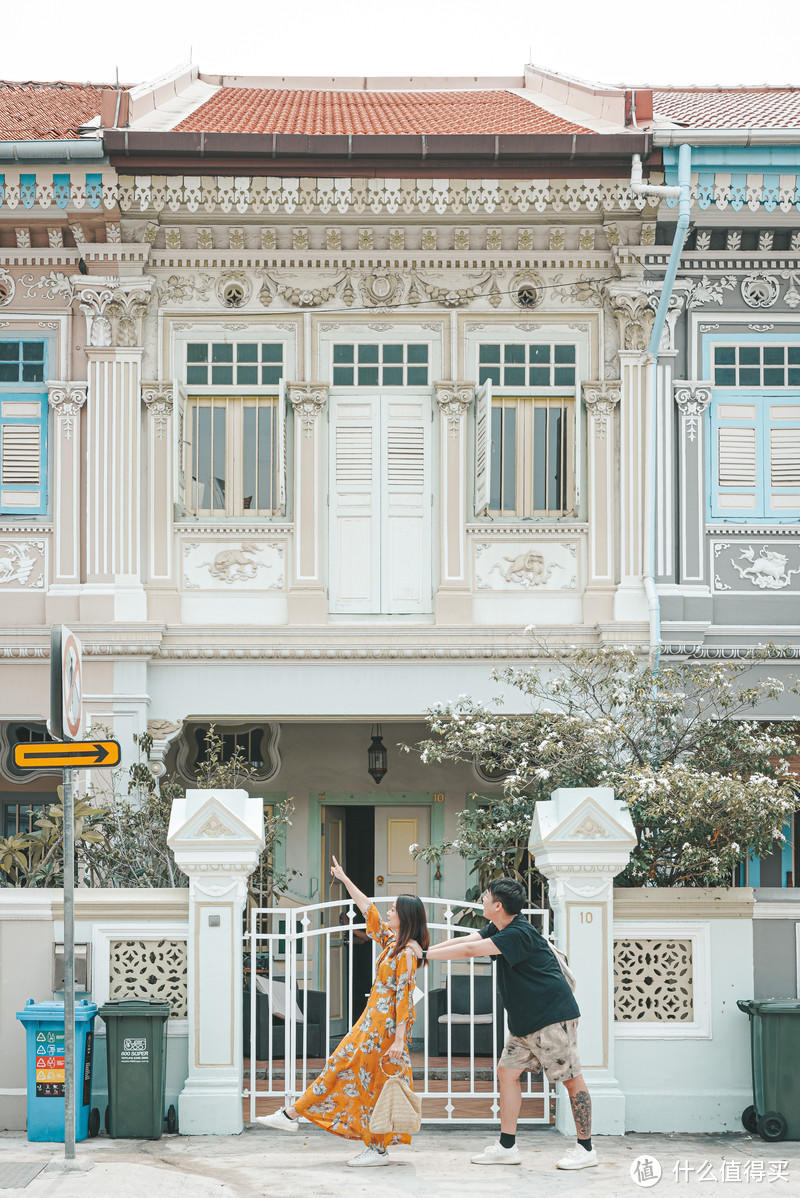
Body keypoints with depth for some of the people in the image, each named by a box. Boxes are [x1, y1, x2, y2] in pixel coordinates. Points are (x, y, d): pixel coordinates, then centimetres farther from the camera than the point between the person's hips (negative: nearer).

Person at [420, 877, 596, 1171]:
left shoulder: (519, 934, -22)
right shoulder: (498, 930, 10)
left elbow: (469, 950, -24)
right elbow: (463, 941, 8)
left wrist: (426, 956, -18)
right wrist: (423, 951, 1)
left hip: (553, 1016, -10)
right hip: (524, 1020, 10)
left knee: (572, 1079, -3)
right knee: (507, 1072, 6)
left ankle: (586, 1149, 2)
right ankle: (507, 1146, 9)